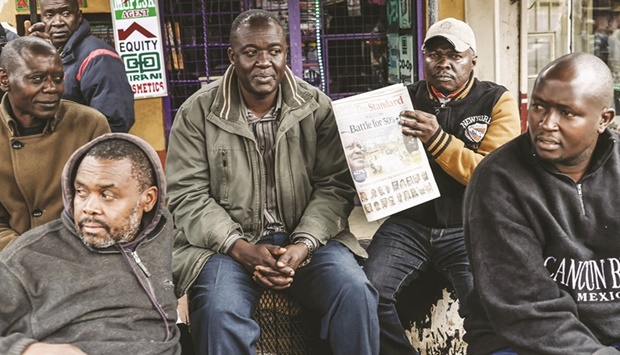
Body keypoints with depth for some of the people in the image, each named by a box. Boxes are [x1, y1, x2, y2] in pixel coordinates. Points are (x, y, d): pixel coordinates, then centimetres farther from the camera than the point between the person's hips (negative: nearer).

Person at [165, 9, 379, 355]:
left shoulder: (317, 106, 2)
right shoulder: (197, 112, -1)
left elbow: (335, 185, -2)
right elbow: (187, 195, -4)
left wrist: (304, 244, -17)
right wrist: (239, 247, -17)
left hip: (307, 239, 2)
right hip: (227, 243, -1)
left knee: (356, 292, -23)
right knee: (220, 312, -29)